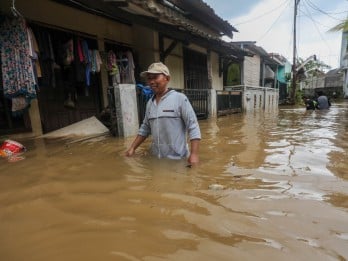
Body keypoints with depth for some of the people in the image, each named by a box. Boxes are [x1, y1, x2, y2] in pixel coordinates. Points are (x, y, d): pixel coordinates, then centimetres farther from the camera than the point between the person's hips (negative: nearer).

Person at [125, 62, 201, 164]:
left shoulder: (180, 98, -12)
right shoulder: (149, 103, 6)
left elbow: (193, 127, -14)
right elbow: (145, 128, 14)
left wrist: (194, 154, -21)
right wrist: (132, 148, 9)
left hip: (177, 159, -5)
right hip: (155, 158, 6)